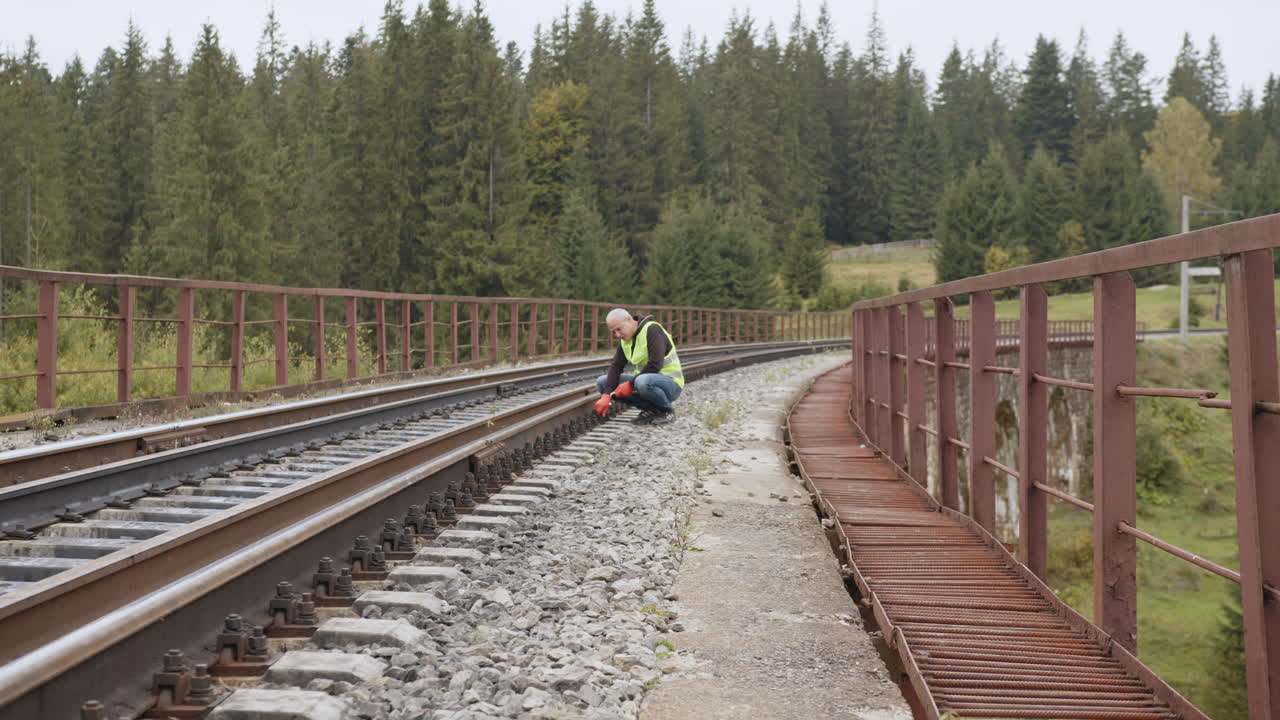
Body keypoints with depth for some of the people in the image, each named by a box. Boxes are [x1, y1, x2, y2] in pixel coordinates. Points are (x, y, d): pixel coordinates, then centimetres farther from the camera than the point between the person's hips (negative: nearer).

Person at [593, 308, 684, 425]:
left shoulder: (652, 329, -18)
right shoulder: (625, 338, 6)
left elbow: (655, 365, -27)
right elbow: (616, 366, -1)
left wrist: (631, 384, -22)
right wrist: (606, 396, -15)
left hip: (670, 382, -8)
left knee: (643, 382, -40)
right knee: (602, 382, -2)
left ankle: (667, 410, -10)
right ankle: (650, 408, 1)